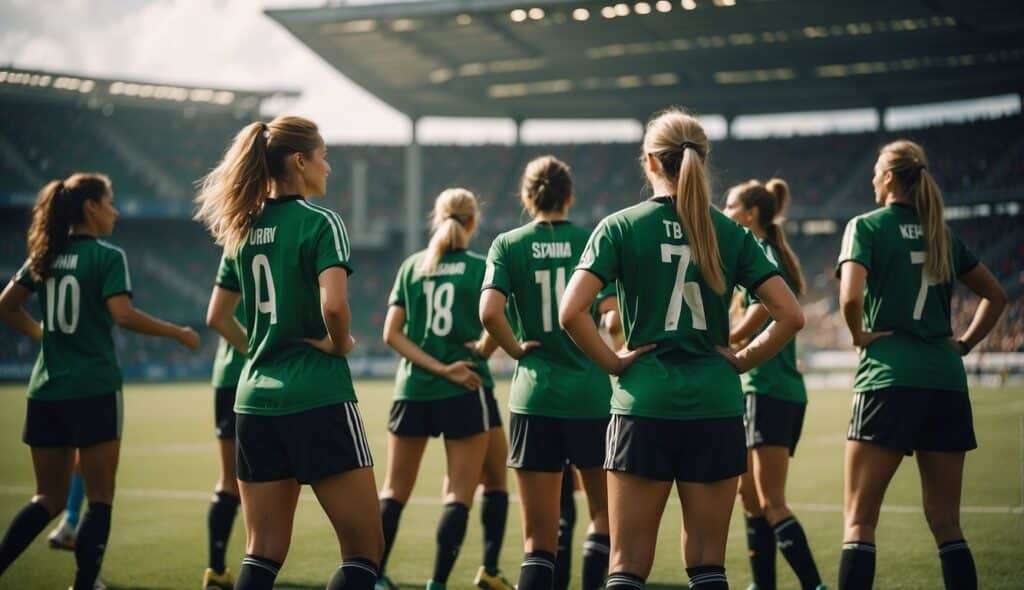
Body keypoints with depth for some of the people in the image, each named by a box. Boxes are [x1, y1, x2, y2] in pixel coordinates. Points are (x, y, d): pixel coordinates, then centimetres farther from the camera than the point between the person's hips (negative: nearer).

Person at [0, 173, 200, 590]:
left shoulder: (46, 256, 10)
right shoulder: (108, 256, -7)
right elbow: (122, 314, -19)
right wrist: (178, 333, -10)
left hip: (46, 390, 6)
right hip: (94, 391, -6)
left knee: (48, 499, 13)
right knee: (99, 499, 3)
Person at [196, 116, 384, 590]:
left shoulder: (243, 230, 12)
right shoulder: (320, 223, -9)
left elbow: (217, 316, 18)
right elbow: (333, 304, -23)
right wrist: (340, 344, -5)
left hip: (255, 399, 7)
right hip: (319, 400, -7)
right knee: (364, 549, 0)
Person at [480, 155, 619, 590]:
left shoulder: (508, 245, 2)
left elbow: (490, 312, -14)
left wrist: (517, 349, 2)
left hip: (535, 396, 0)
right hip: (592, 396, 0)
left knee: (539, 541, 4)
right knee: (604, 514, 19)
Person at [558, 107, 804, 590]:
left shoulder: (621, 227, -2)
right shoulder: (730, 233, 4)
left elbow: (571, 311, -13)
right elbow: (790, 315, -2)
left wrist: (612, 362, -1)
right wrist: (742, 360, 8)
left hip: (644, 408, -2)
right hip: (716, 408, 2)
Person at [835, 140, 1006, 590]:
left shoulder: (867, 226, -1)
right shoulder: (942, 234, 15)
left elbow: (851, 296, -17)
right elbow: (995, 295, 21)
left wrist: (860, 334, 0)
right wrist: (965, 343, 17)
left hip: (889, 379, -5)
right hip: (948, 382, 5)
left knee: (859, 520, -2)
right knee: (946, 523, 9)